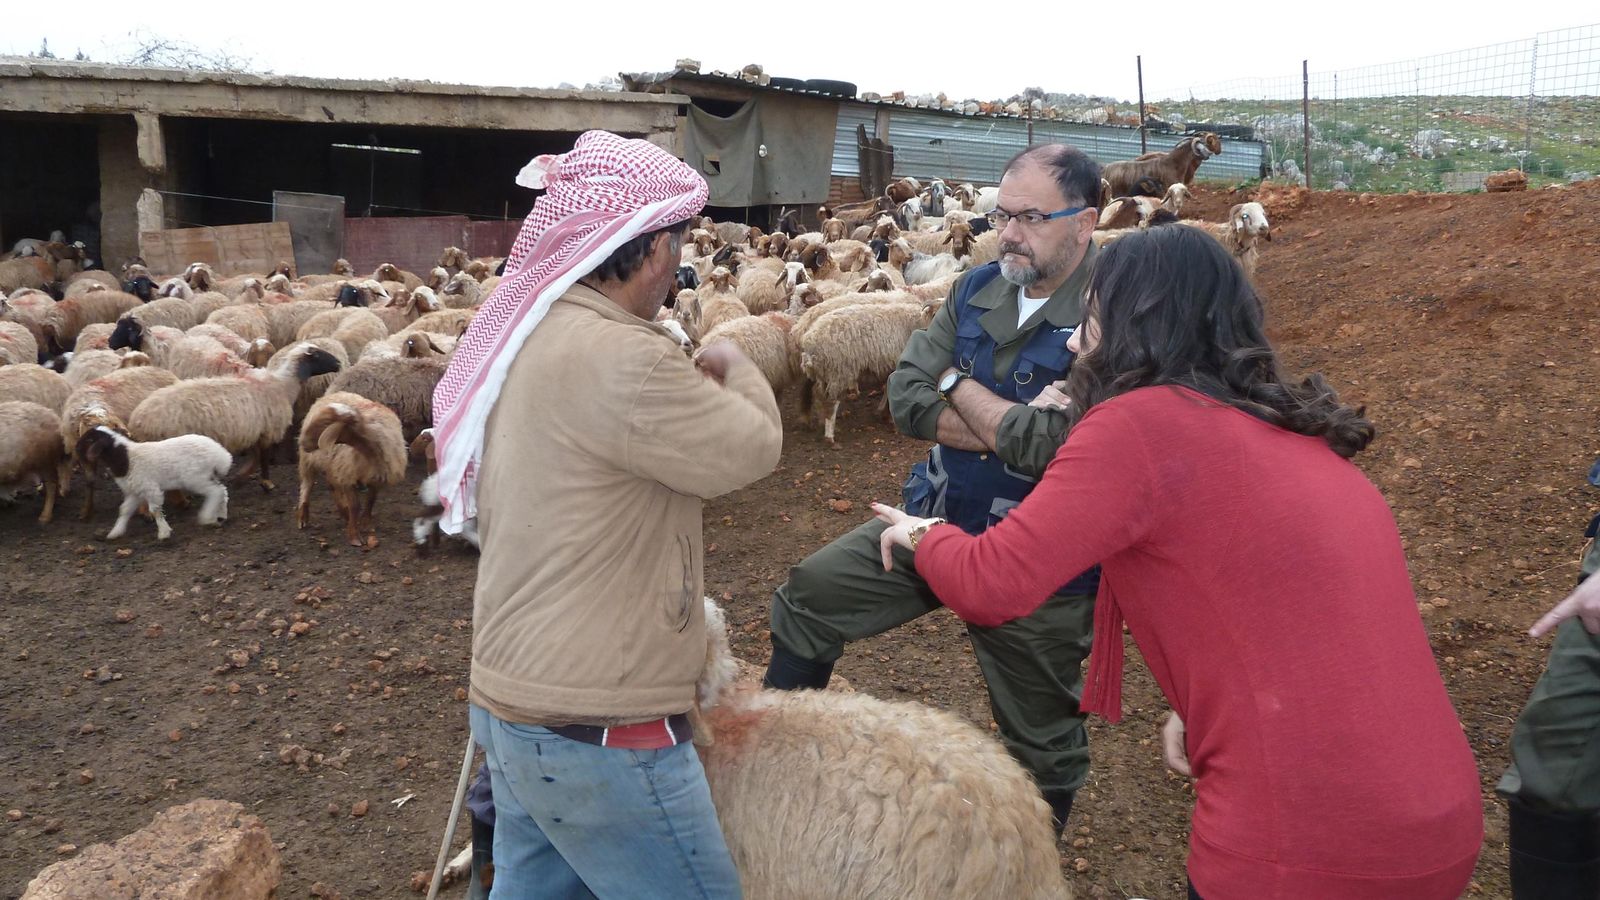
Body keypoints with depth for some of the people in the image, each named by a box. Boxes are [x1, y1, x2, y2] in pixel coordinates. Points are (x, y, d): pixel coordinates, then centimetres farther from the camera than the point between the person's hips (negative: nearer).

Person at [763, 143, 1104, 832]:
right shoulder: (979, 288, 1)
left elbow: (1049, 445, -30)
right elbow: (906, 395, -6)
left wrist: (958, 386, -14)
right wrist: (1014, 425, -20)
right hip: (940, 518, 6)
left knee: (1042, 743, 12)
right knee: (809, 594, 9)